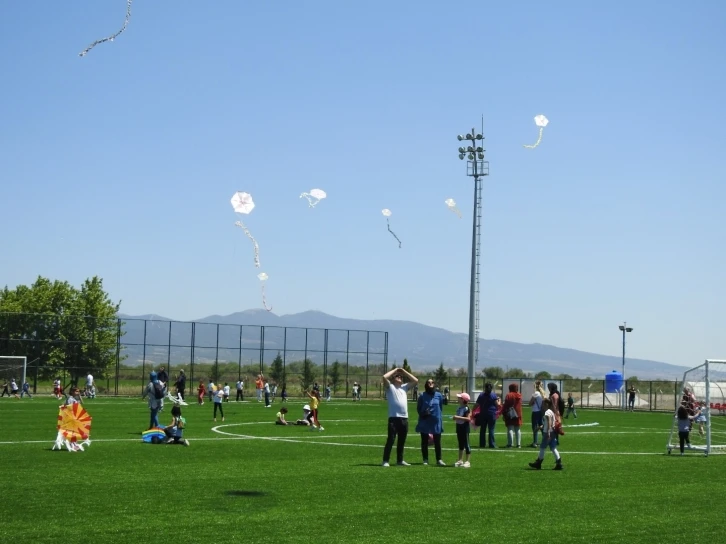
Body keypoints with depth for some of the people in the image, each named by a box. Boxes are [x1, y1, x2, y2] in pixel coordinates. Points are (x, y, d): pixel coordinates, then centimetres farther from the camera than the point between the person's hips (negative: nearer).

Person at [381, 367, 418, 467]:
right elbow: (384, 377, -13)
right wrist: (394, 370, 1)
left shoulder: (404, 387, 19)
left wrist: (404, 371, 15)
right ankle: (386, 461, -7)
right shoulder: (390, 386, 4)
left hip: (404, 418, 6)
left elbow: (415, 380, 18)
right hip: (394, 418, -6)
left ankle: (400, 460, 22)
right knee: (391, 440, -8)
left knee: (402, 441, 13)